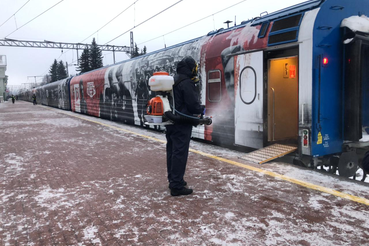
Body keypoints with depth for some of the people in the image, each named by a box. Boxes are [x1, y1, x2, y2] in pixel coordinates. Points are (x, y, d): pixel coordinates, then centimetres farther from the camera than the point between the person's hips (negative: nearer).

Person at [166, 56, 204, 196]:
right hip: (182, 125, -9)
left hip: (170, 122, 9)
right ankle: (177, 186, -1)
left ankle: (173, 180, 28)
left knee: (172, 151, 16)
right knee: (180, 153, -5)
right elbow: (193, 104, -19)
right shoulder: (187, 83, -16)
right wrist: (201, 110, 3)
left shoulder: (172, 81, 13)